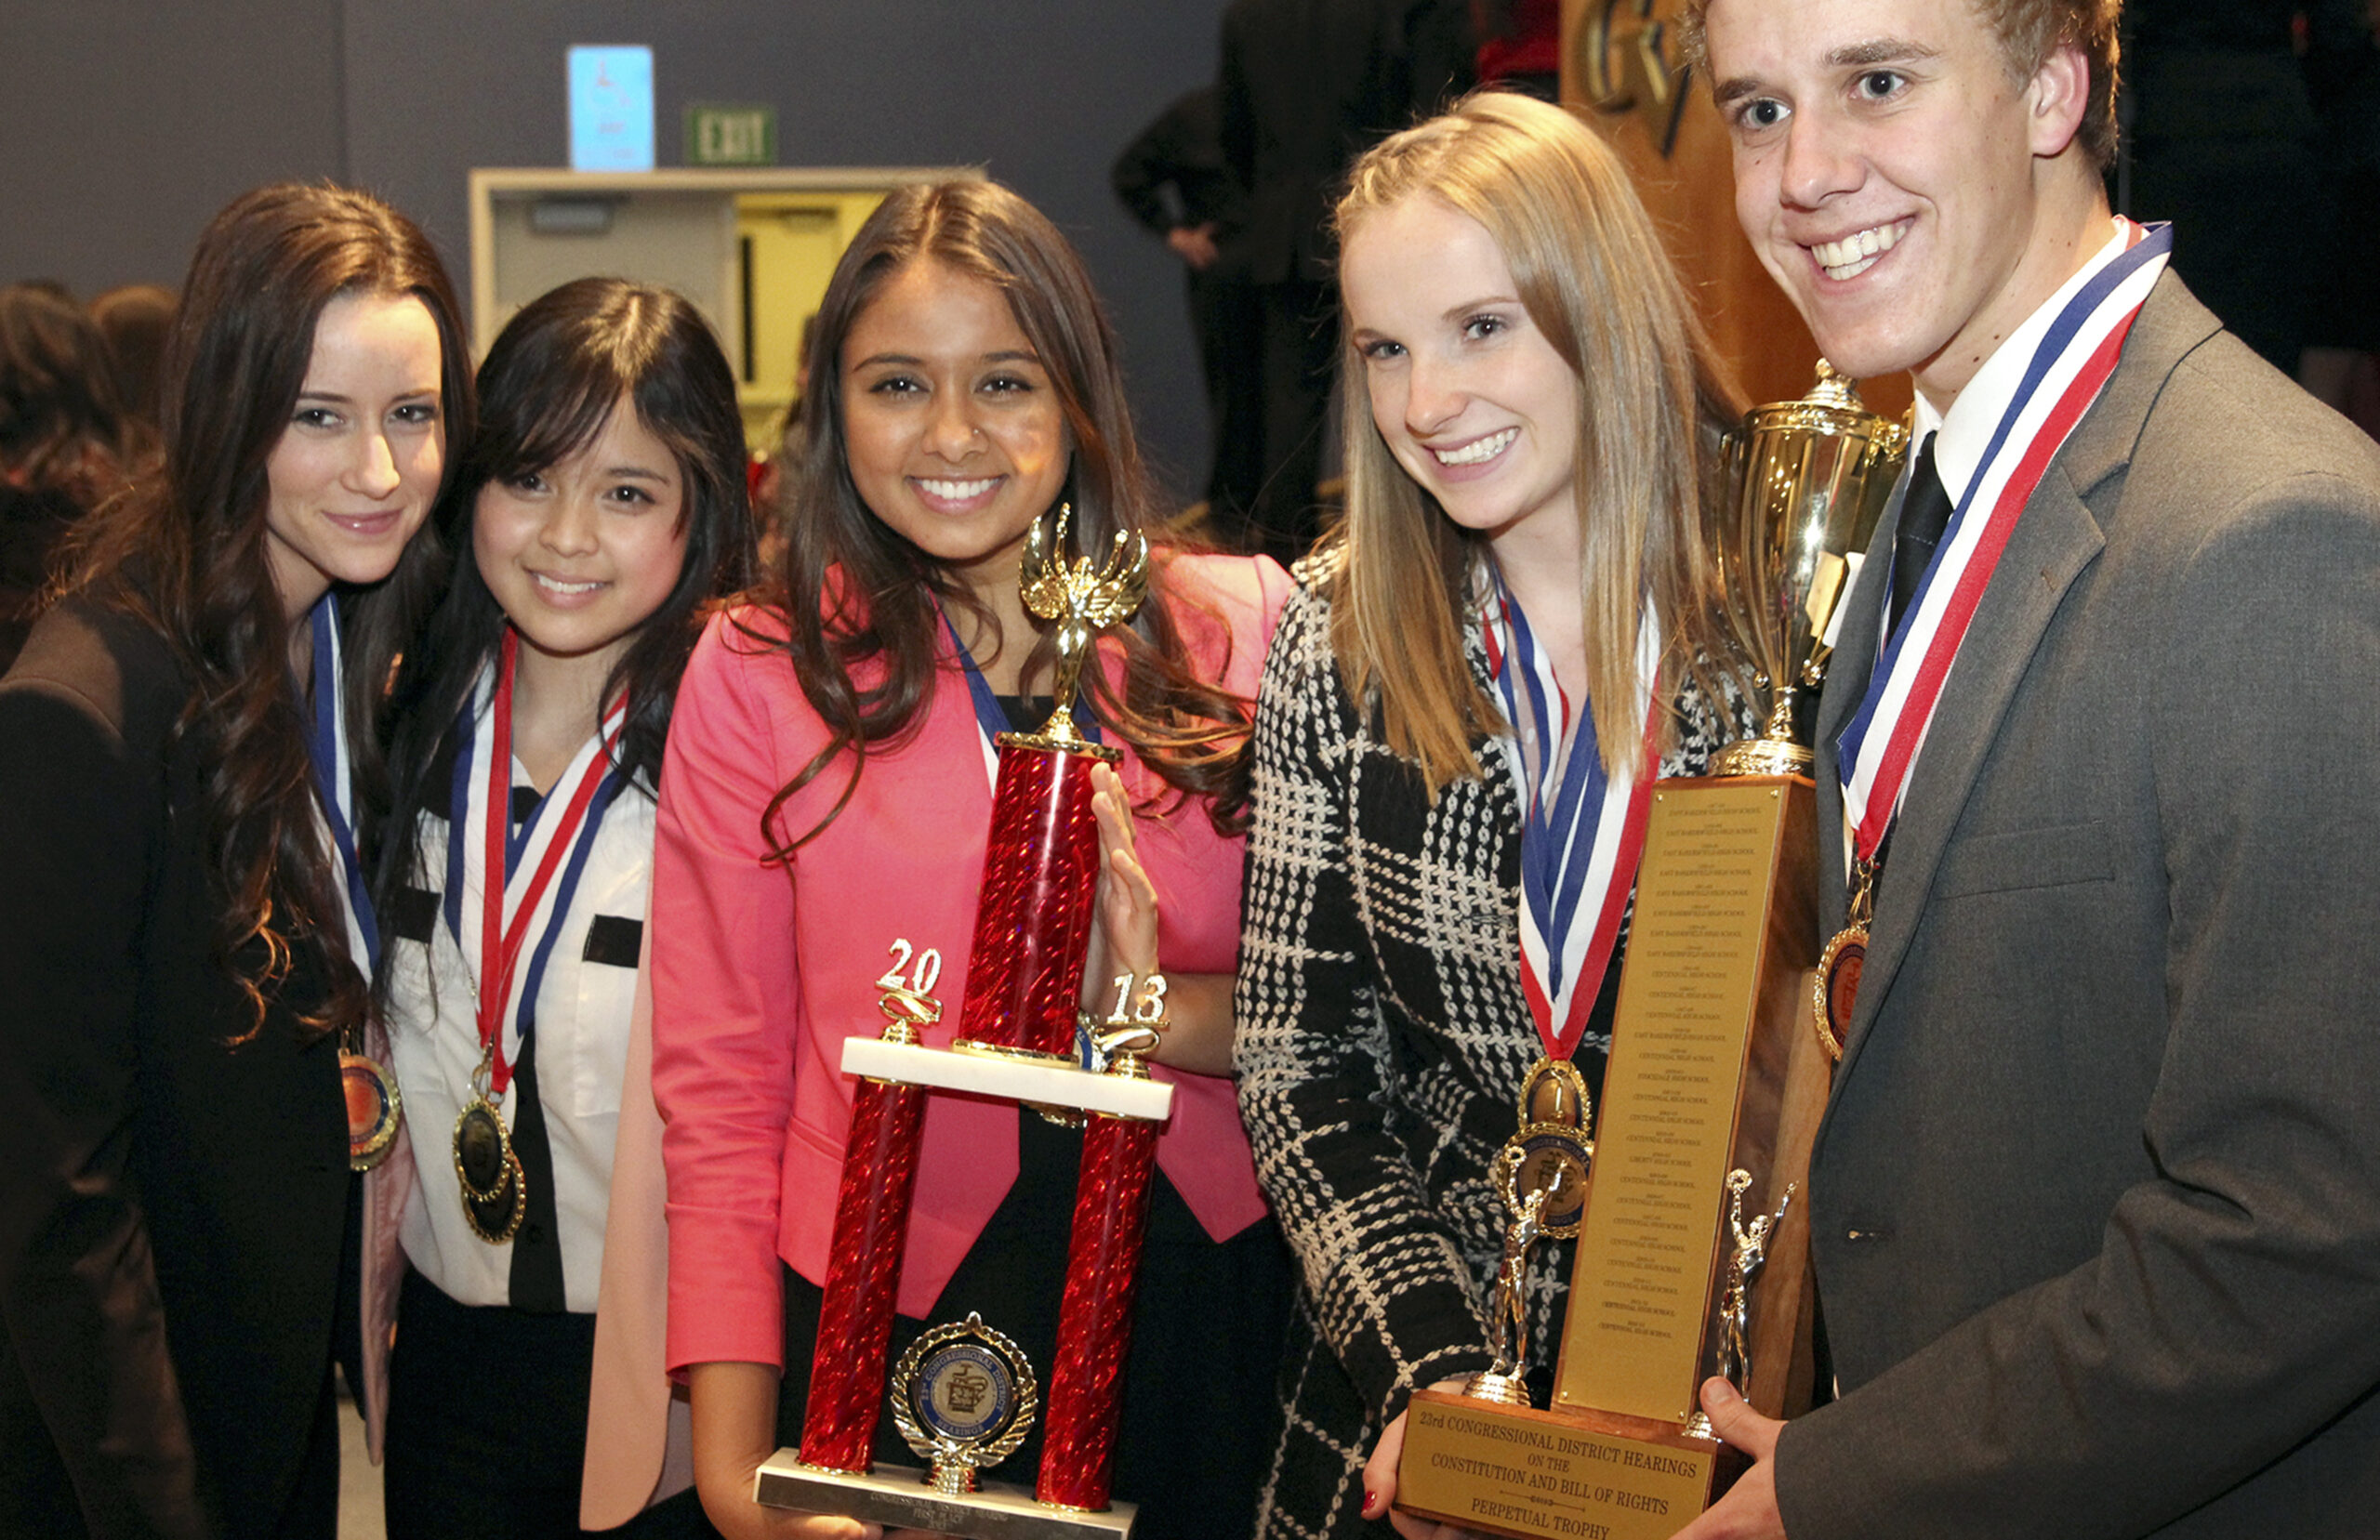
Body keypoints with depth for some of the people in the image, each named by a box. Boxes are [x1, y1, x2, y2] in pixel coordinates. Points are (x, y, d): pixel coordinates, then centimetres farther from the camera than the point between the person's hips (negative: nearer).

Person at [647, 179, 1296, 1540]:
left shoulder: (1244, 629, -1)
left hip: (1199, 1282, 1)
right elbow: (721, 1085, -1)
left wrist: (1167, 1009, -21)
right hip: (878, 1313, -1)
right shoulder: (761, 673, -3)